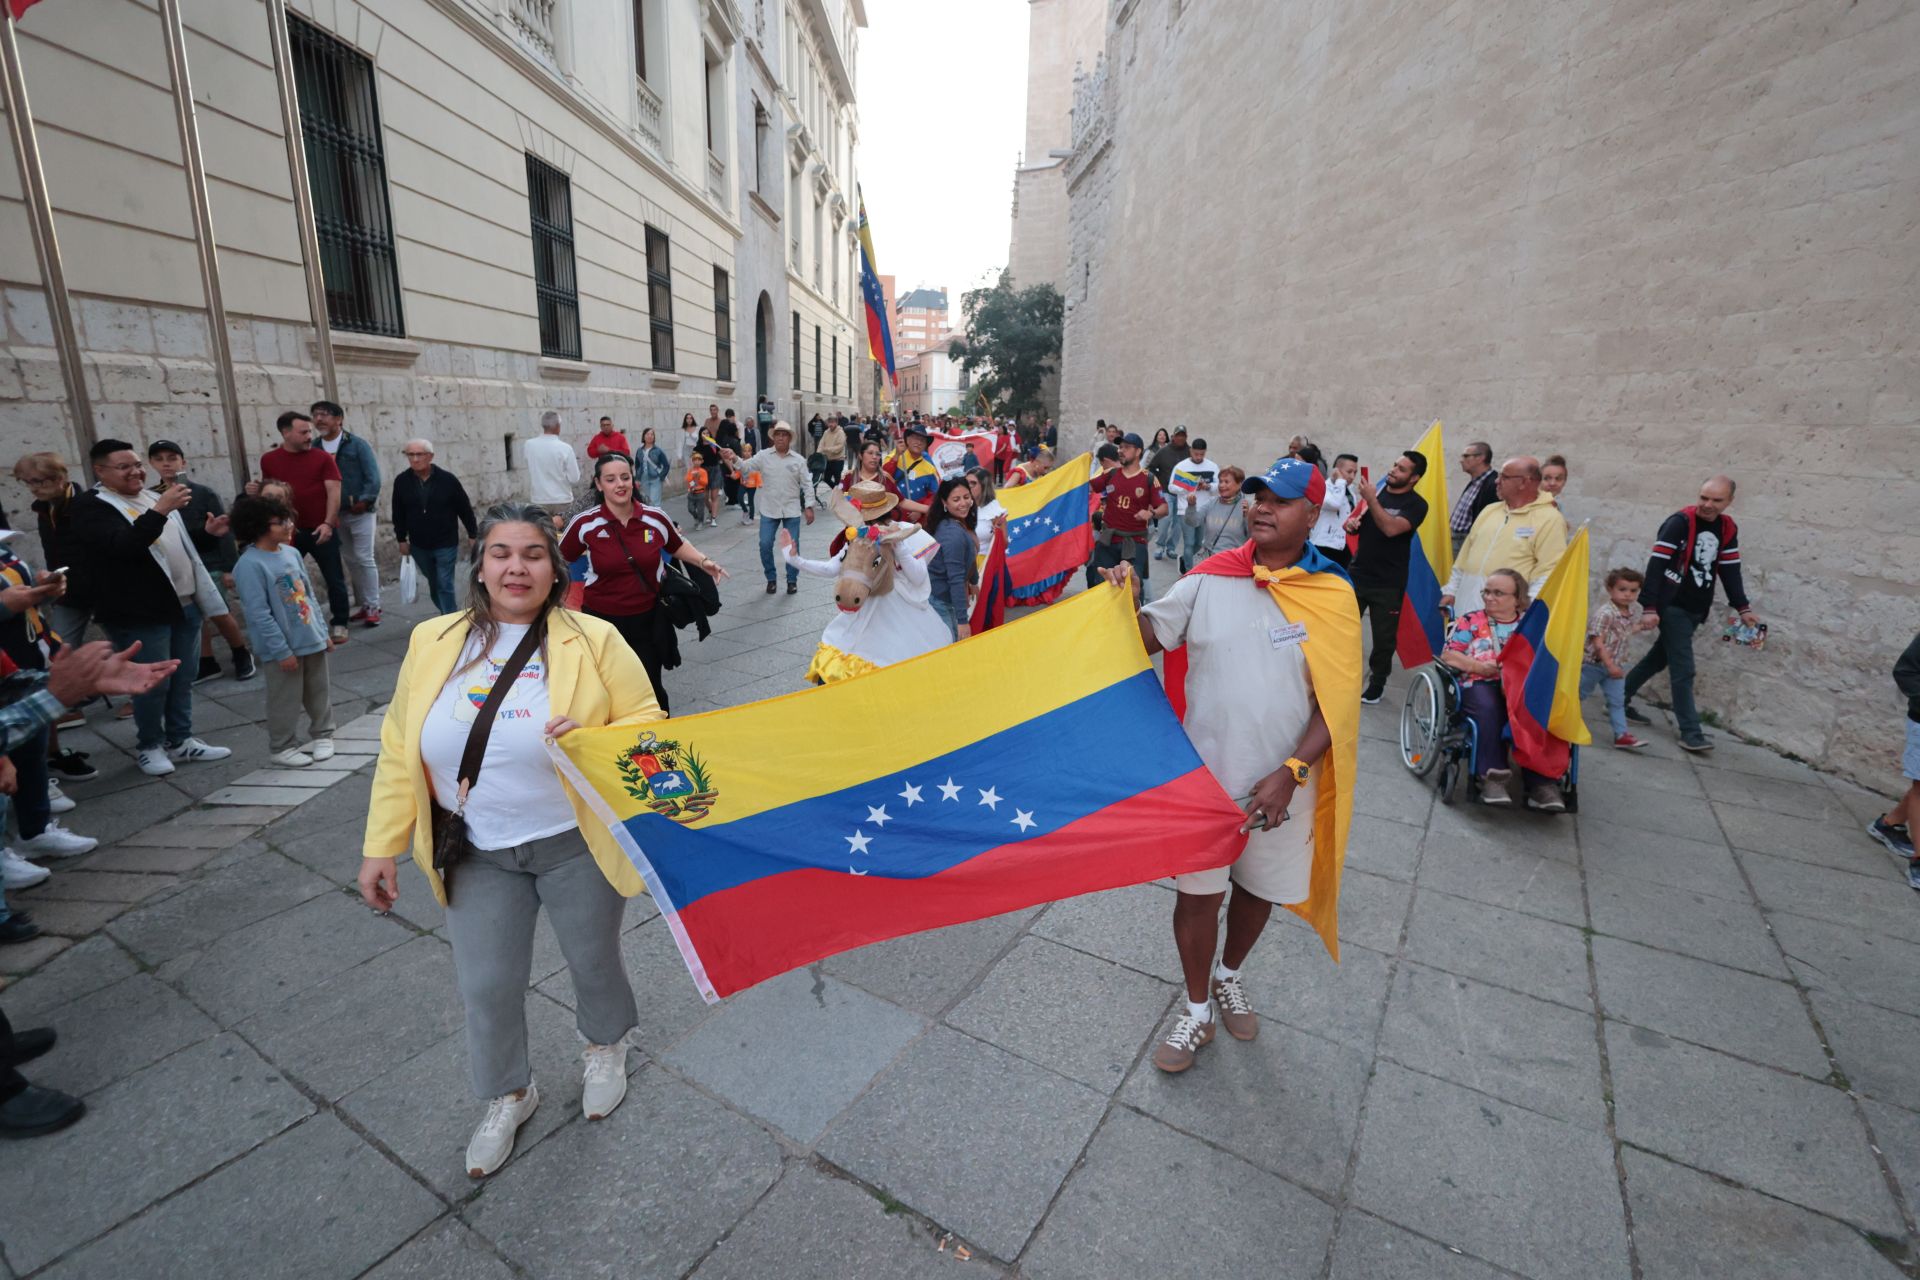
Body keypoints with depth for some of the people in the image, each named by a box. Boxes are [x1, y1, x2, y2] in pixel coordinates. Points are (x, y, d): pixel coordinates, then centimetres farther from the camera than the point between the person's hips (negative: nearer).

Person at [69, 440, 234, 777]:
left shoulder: (153, 497, 16)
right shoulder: (92, 507, -8)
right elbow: (124, 546, -26)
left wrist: (207, 532, 9)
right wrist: (159, 511, -34)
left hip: (185, 605, 7)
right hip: (142, 613, -7)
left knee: (183, 680, 13)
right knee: (154, 684, 1)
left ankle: (181, 741, 24)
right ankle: (149, 746, 19)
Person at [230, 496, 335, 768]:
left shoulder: (291, 553, 4)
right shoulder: (250, 565, -18)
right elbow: (259, 614, -18)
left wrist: (322, 631, 12)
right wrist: (282, 650, -17)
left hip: (311, 640, 6)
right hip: (284, 647, -6)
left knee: (319, 693, 17)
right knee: (286, 700, 6)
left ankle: (322, 735, 33)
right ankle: (281, 748, 20)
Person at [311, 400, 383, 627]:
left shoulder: (357, 445, -6)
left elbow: (373, 477, -10)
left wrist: (364, 501, -17)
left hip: (359, 511, -5)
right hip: (334, 514, 5)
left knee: (364, 559, -5)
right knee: (350, 561, 10)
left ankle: (373, 607, 1)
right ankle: (364, 605, 19)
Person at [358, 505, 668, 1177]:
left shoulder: (593, 641, -11)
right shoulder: (433, 643, -1)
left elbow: (648, 722, -9)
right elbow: (400, 750, 3)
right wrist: (381, 846, 2)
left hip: (576, 845, -2)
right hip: (478, 855, 3)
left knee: (593, 963, 17)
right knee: (485, 985, 13)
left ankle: (605, 1048, 50)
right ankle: (508, 1095, 42)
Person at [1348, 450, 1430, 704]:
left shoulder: (1416, 505, -7)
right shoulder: (1376, 491, 8)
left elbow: (1391, 528, -24)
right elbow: (1357, 525, 16)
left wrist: (1371, 500, -26)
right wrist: (1351, 523, -7)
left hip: (1388, 584, -4)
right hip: (1358, 575, 4)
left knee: (1384, 637, 5)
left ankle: (1377, 684, 19)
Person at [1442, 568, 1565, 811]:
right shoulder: (1470, 620, 13)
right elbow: (1448, 655, 5)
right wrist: (1478, 666, -9)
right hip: (1479, 684, -2)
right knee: (1489, 707, -37)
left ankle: (1541, 781, -30)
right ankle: (1493, 775, -33)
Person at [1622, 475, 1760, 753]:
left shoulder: (1727, 528, 7)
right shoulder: (1680, 522, -14)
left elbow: (1730, 569, 11)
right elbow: (1656, 565, -17)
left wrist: (1742, 608, 4)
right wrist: (1650, 607, -22)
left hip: (1696, 610, 7)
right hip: (1672, 607, -7)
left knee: (1659, 658, 14)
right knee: (1683, 670, -6)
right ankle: (1690, 732, -1)